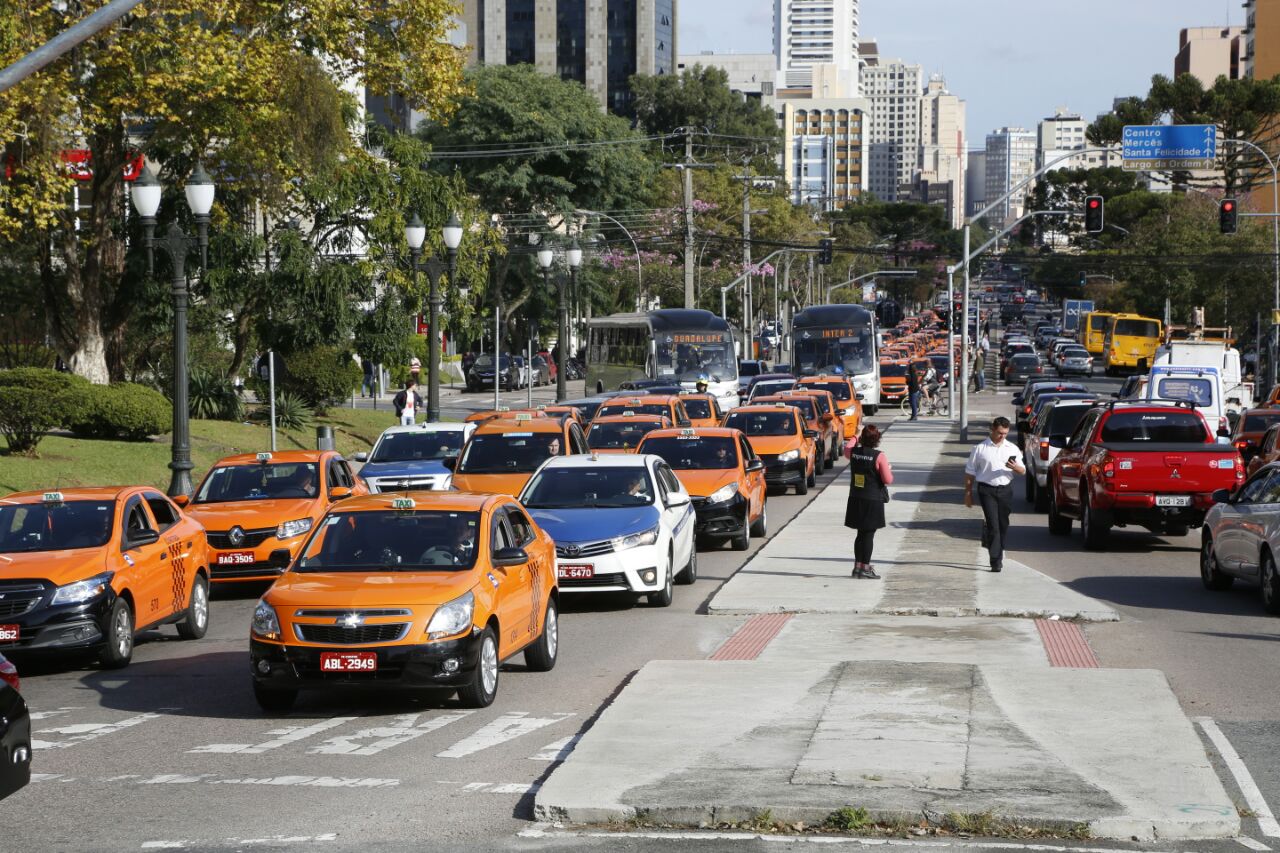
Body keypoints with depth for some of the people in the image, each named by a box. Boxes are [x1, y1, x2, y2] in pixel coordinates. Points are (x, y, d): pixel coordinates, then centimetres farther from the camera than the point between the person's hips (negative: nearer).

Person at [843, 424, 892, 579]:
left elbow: (847, 449, 25)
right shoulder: (879, 457, -16)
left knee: (861, 534, 16)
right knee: (869, 535, 0)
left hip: (855, 500, 5)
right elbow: (888, 480, -14)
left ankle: (857, 566, 19)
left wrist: (856, 436, 37)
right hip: (873, 501, -5)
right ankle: (865, 568, 0)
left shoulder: (854, 452, -1)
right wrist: (889, 470, 6)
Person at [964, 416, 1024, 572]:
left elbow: (1023, 472, 10)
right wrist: (968, 493, 2)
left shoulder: (1012, 449, 9)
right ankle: (996, 561, -12)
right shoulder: (980, 449, 1)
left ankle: (998, 552, 27)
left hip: (1006, 489, 3)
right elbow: (970, 472, 6)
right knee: (993, 524, -10)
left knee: (1003, 524, 9)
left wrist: (1015, 468, -13)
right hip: (987, 490, -3)